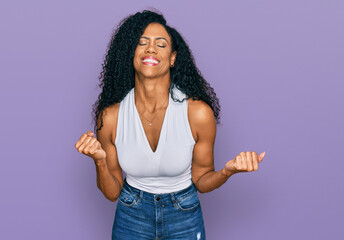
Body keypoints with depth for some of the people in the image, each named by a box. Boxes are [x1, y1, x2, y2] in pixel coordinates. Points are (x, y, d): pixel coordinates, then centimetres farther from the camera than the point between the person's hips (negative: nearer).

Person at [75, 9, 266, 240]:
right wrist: (100, 160, -25)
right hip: (131, 219, 1)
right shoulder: (110, 117, -17)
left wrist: (228, 171, -26)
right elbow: (112, 192, -7)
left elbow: (201, 181, -7)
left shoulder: (199, 112, -21)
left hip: (184, 219, 0)